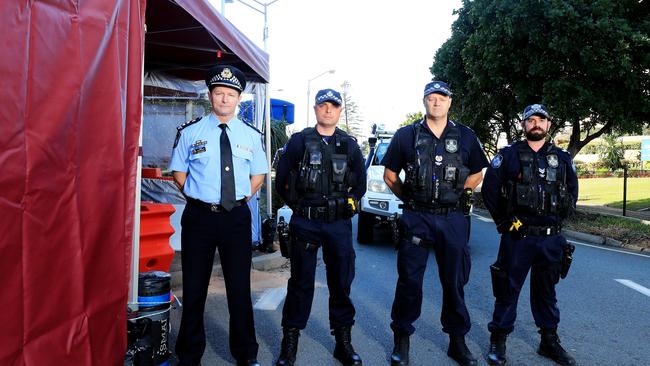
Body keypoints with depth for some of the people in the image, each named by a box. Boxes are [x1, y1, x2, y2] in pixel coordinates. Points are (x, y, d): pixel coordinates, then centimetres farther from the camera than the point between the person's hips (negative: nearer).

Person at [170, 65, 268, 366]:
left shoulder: (251, 135, 5)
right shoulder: (190, 131, 1)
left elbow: (258, 174, 13)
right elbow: (178, 171, 7)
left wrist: (243, 197, 2)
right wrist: (197, 197, -2)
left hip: (237, 217, 1)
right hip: (199, 216, -1)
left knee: (240, 287, 10)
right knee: (194, 287, 10)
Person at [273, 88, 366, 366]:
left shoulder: (350, 145, 10)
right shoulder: (299, 141, 2)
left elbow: (360, 184, 17)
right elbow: (281, 181, 5)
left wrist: (348, 205, 7)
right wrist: (299, 206, 3)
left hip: (339, 224, 2)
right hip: (305, 223, -2)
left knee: (341, 282, 8)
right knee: (301, 283, 5)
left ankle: (343, 341, 23)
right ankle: (290, 343, 18)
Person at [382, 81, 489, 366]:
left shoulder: (465, 137, 8)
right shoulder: (406, 135, 4)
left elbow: (477, 174, 16)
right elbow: (390, 175, 9)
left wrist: (456, 193, 5)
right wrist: (410, 199, 3)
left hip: (454, 219, 2)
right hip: (416, 218, -1)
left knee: (455, 281, 10)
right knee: (409, 280, 3)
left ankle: (457, 341, 26)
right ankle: (401, 341, 18)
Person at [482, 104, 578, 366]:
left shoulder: (563, 158, 10)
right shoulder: (508, 155, -1)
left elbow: (572, 192, 18)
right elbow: (489, 190, -1)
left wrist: (557, 220, 11)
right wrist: (504, 221, 0)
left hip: (551, 238, 4)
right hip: (517, 236, -3)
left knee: (546, 291, 15)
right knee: (508, 290, 4)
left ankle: (549, 341, 29)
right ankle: (498, 341, 17)